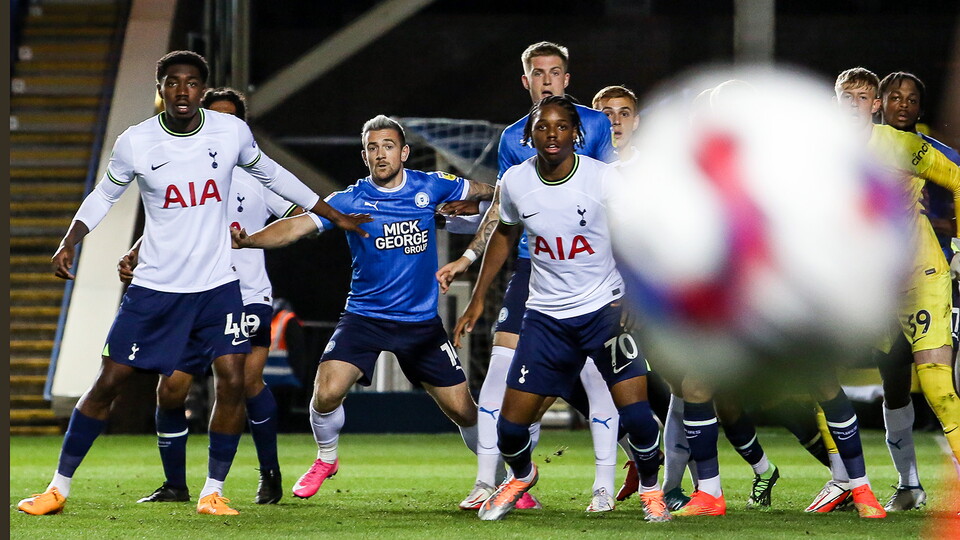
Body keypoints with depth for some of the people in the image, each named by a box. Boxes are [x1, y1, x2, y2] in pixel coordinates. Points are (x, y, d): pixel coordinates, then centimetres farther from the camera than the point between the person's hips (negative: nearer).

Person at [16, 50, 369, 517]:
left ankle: (212, 492, 5)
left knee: (233, 382, -10)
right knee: (109, 382, -1)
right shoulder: (135, 143, -9)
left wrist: (335, 216, 17)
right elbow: (103, 196, 7)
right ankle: (59, 487, 10)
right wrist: (69, 242, -9)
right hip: (155, 288, -1)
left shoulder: (232, 132, -6)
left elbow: (271, 175, 12)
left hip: (218, 286, 1)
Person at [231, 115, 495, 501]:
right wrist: (247, 240, -36)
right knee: (326, 394, -19)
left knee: (462, 410, 2)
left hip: (422, 321, 1)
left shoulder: (429, 187, -2)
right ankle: (326, 460, 13)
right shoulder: (350, 201, -9)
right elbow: (298, 226, -22)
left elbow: (484, 191, 19)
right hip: (365, 319, -1)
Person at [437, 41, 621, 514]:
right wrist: (468, 258, 18)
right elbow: (501, 208, 22)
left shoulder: (594, 124, 3)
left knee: (595, 371, -7)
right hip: (531, 265, 3)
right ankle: (488, 482, 1)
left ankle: (604, 486, 2)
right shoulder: (513, 138, 13)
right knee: (502, 365, -5)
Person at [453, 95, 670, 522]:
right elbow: (504, 235, 15)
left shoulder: (604, 179, -14)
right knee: (511, 425, -1)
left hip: (605, 308, -2)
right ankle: (521, 475, 35)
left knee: (636, 414, -16)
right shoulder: (514, 182, -4)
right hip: (546, 315, 2)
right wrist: (478, 299, 15)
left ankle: (651, 489, 13)